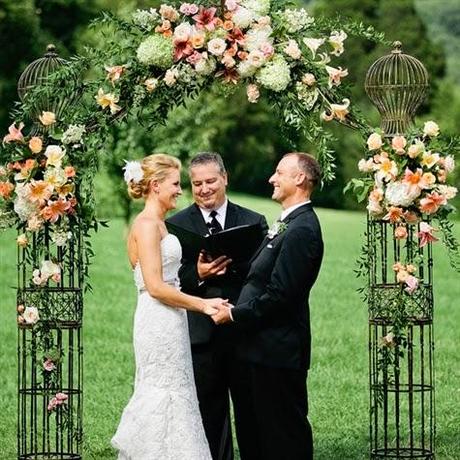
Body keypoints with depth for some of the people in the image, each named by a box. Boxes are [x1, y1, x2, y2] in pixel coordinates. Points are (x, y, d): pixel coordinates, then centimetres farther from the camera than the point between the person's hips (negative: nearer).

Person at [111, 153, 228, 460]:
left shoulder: (158, 224, 16)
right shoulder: (147, 225, -13)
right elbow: (155, 287, -18)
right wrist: (201, 304, -14)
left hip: (170, 323, 10)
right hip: (159, 323, -10)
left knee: (167, 396, 11)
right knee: (166, 398, -5)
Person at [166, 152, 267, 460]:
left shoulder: (254, 223, 6)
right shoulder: (176, 224, 4)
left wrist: (234, 265, -19)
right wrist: (197, 274, -19)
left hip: (245, 333, 1)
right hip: (202, 337, 0)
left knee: (251, 412, 8)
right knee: (209, 416, 8)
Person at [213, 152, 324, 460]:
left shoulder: (301, 230, -18)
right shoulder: (291, 224, 14)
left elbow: (279, 295, -22)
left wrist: (235, 314, -12)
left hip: (280, 350, -10)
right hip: (270, 345, 10)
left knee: (286, 434, -3)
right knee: (267, 426, 15)